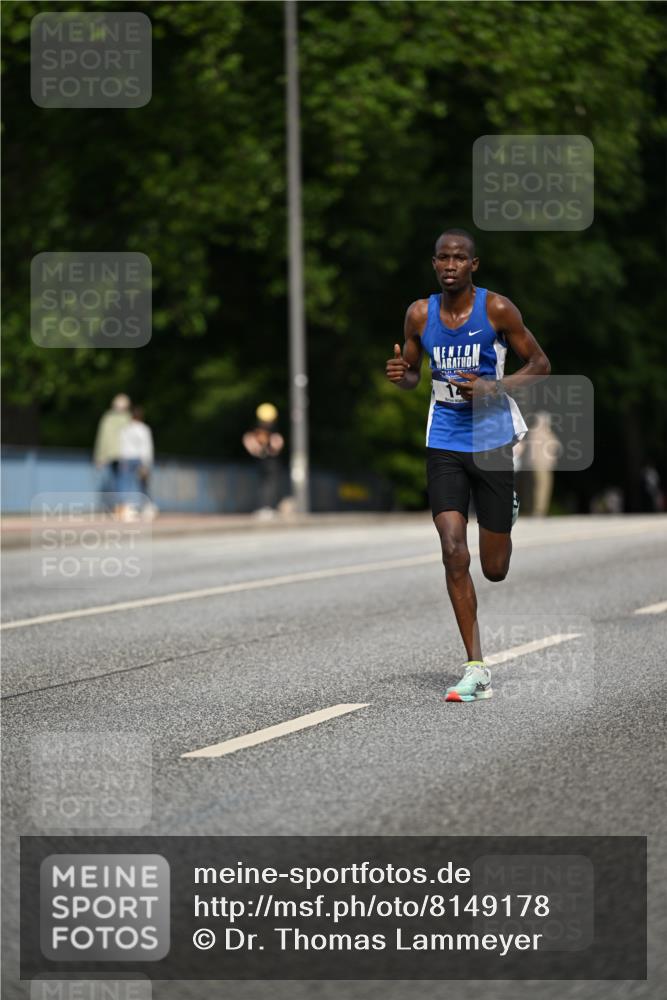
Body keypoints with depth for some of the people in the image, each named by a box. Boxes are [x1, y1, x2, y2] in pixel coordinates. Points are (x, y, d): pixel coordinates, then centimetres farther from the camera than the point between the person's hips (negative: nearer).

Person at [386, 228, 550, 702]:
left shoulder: (497, 308, -8)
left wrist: (493, 389, -17)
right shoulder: (420, 314, 1)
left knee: (495, 569, 6)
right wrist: (399, 374, -10)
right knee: (454, 553, -13)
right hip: (444, 445, 2)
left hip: (492, 441, -2)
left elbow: (540, 365, -1)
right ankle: (477, 669, -7)